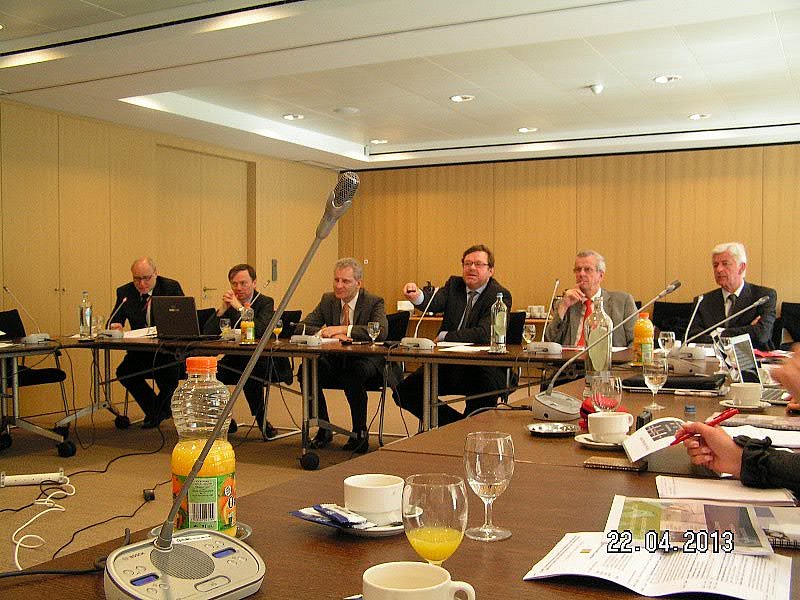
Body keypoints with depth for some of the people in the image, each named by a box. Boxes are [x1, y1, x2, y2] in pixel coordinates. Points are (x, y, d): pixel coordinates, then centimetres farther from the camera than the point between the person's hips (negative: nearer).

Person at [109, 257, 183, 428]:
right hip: (140, 351, 4)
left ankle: (159, 409, 1)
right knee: (123, 372, -21)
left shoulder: (171, 287, -2)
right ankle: (155, 409, 3)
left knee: (167, 373, -32)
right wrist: (114, 327, -19)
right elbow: (113, 322, 6)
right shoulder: (125, 292, 6)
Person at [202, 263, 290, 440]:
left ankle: (262, 421, -16)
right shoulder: (229, 303, 10)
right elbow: (207, 332, 1)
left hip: (264, 361, -5)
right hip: (236, 361, 5)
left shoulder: (266, 303, -4)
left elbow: (262, 331, -24)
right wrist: (222, 308, -12)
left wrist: (239, 307, -19)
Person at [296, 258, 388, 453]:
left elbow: (382, 331, -25)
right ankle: (324, 430, -7)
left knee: (354, 374, -38)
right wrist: (329, 334, -21)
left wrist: (343, 329, -31)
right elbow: (301, 327, -1)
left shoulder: (374, 302, -6)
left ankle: (360, 433, -18)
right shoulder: (328, 300, 6)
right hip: (335, 359, 4)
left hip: (366, 361, -4)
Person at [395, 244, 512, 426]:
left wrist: (444, 337, -14)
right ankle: (459, 425, 6)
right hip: (448, 365, 5)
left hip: (483, 368, -5)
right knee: (403, 392, -8)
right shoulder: (454, 285, 11)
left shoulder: (500, 295, -6)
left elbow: (484, 333, -19)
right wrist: (417, 296, -34)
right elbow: (434, 303, -11)